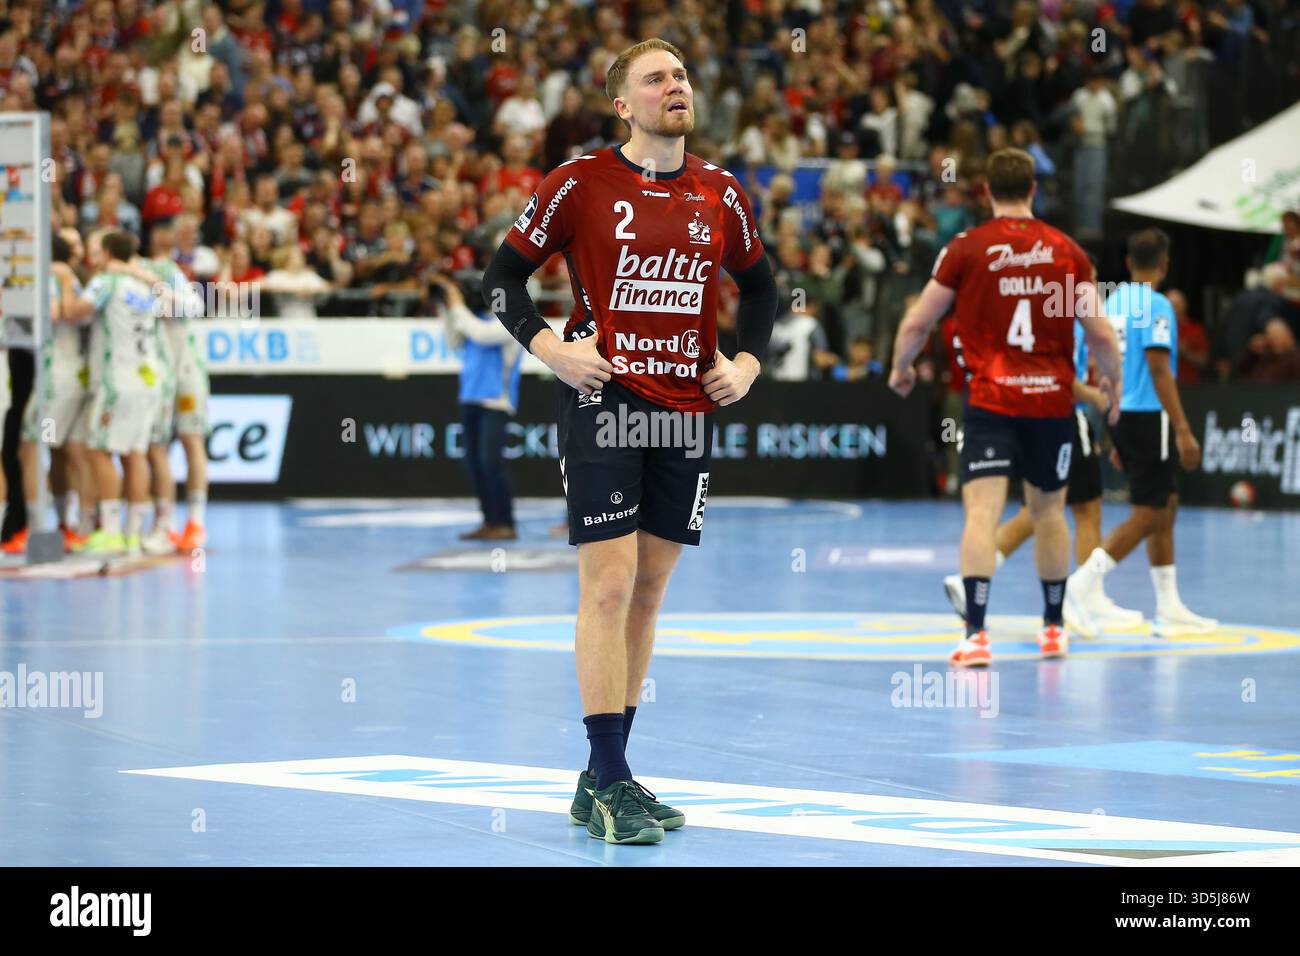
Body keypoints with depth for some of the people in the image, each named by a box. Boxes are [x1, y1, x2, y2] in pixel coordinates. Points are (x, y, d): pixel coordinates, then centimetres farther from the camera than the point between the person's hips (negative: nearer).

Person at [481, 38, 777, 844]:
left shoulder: (720, 193, 8)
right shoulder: (581, 183, -4)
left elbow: (760, 283, 23)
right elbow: (503, 276, 2)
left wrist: (748, 361, 9)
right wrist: (549, 347, -12)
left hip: (688, 408, 5)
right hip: (604, 398, -5)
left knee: (649, 592, 8)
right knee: (609, 585, -11)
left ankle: (606, 778, 17)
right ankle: (609, 785, -8)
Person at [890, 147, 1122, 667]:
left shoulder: (965, 249, -3)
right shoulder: (1067, 250, 1)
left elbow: (917, 322, 2)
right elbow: (1100, 334, 1)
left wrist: (900, 368, 23)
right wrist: (1112, 379, 22)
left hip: (989, 399, -3)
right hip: (1052, 400, 3)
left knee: (982, 511, -9)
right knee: (1048, 511, 18)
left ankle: (976, 634, -22)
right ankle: (1054, 628, 31)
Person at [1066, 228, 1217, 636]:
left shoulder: (1112, 302, 10)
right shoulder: (1156, 305, -14)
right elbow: (1160, 372, -19)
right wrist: (1183, 431, -19)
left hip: (1122, 418, 8)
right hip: (1149, 418, -8)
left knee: (1167, 506, 15)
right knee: (1147, 517, -3)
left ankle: (1170, 609, 17)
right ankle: (1082, 583, -13)